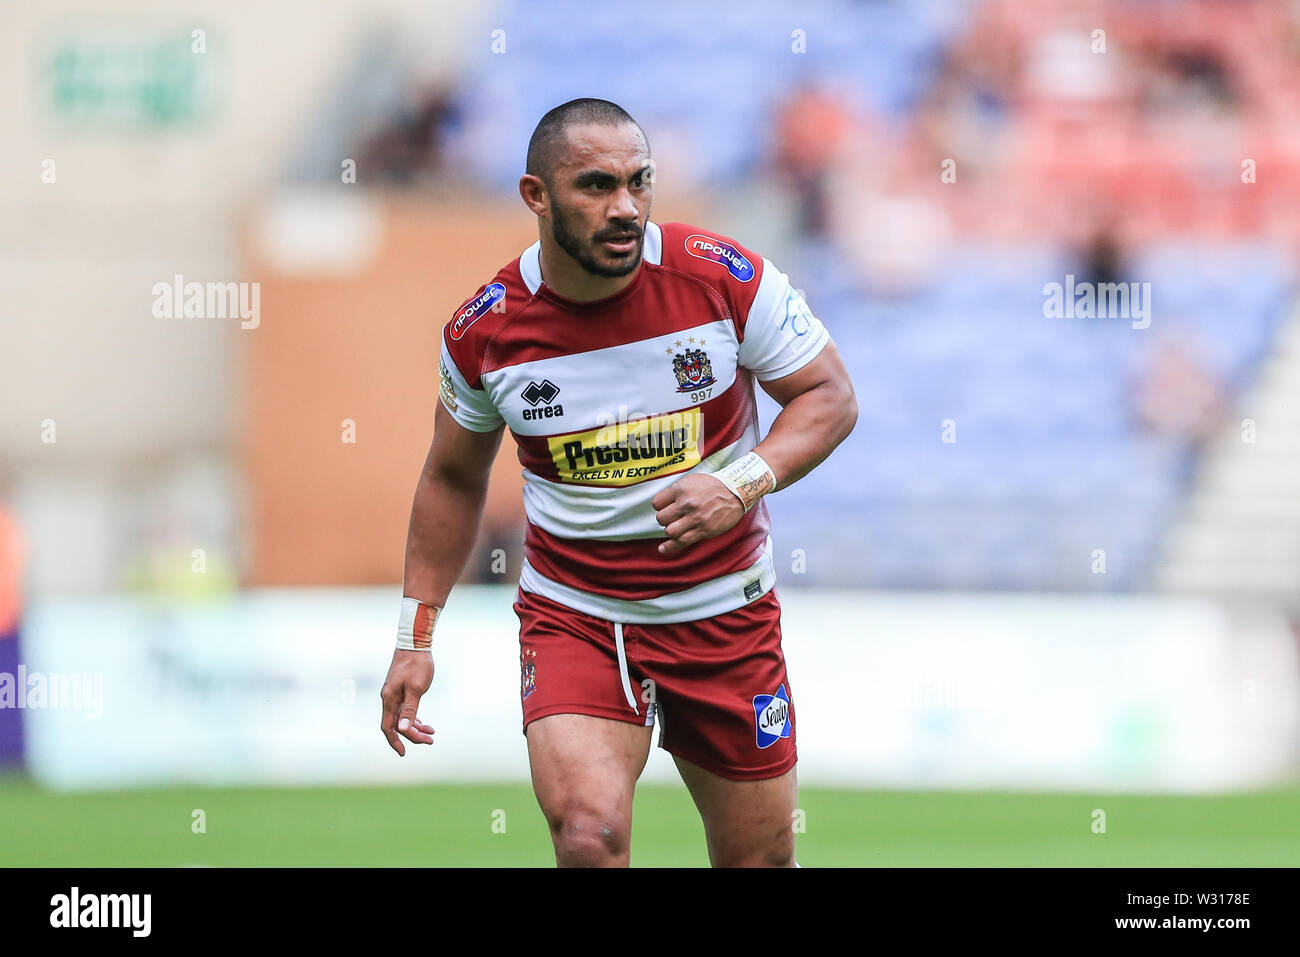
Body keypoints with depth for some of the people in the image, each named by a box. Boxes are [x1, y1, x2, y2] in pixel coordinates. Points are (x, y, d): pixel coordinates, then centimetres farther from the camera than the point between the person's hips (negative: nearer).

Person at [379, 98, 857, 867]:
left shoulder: (724, 278, -13)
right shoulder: (484, 331, -9)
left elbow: (830, 397, -4)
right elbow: (454, 479, 7)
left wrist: (742, 485, -23)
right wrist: (416, 639, 7)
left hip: (726, 610, 1)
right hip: (571, 617, -1)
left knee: (760, 859, 10)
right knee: (590, 834, -25)